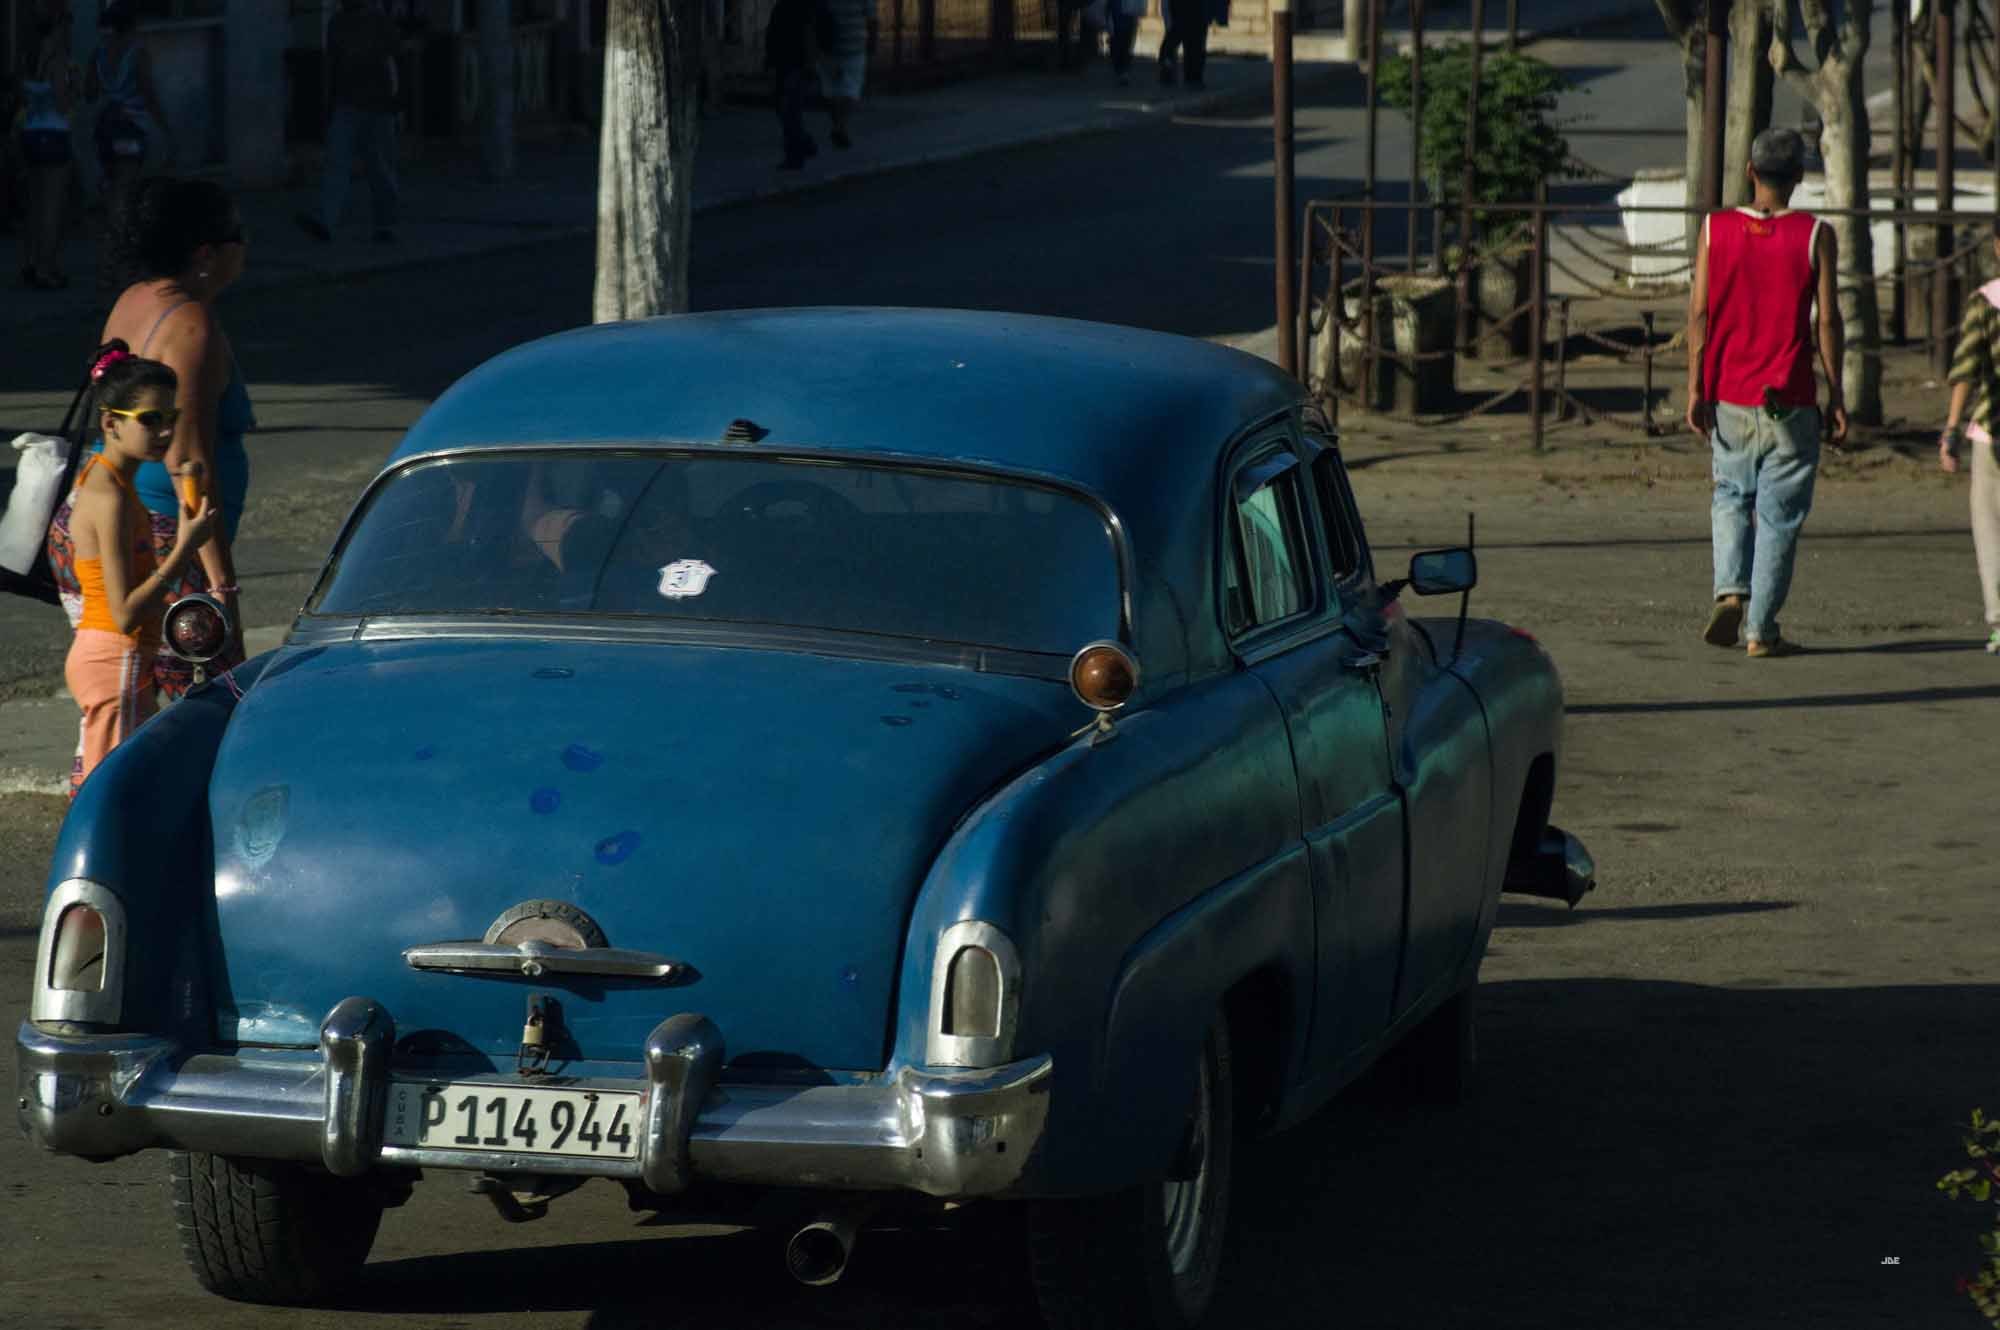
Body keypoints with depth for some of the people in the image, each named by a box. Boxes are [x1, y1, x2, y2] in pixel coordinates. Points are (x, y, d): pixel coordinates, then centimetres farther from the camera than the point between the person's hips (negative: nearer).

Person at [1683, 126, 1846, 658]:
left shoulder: (1715, 229, 0)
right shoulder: (1815, 236, -6)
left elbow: (1699, 312, -3)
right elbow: (1827, 320, -6)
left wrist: (1695, 388, 0)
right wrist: (1836, 395, 0)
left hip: (1729, 395, 2)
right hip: (1790, 402, -2)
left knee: (1731, 495, 20)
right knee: (1780, 514, 5)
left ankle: (1730, 589, -2)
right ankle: (1761, 629, 4)